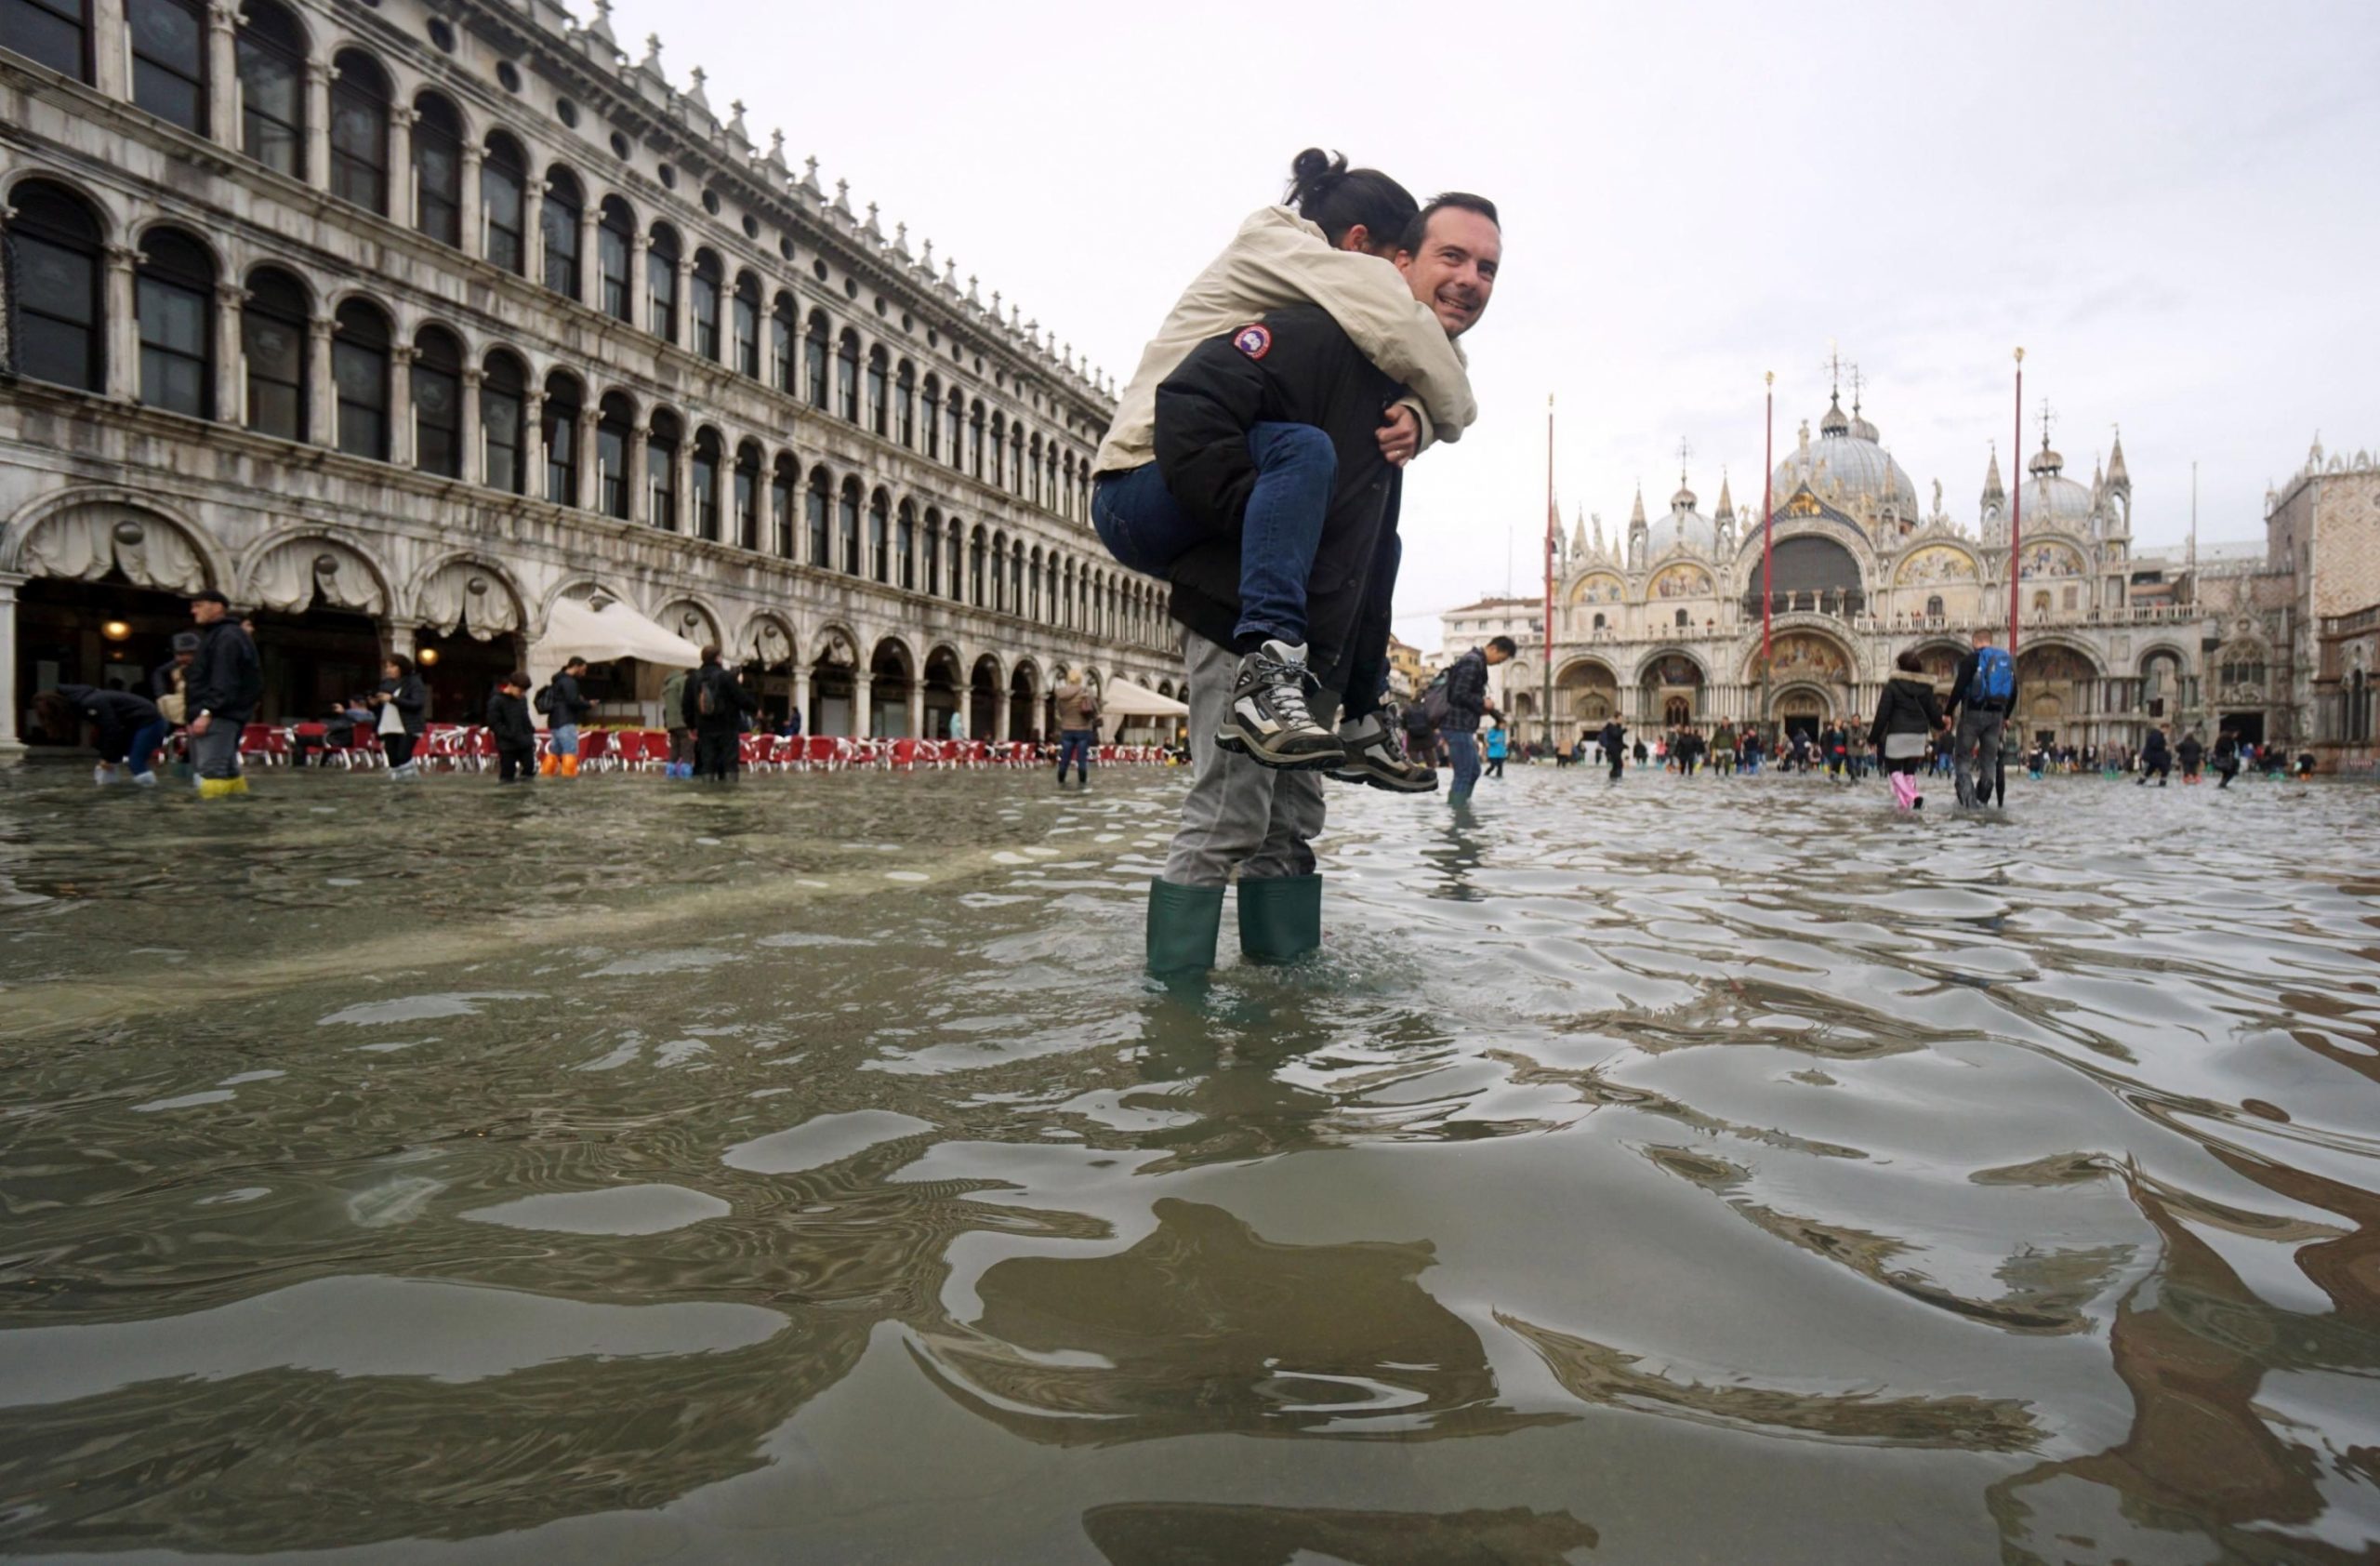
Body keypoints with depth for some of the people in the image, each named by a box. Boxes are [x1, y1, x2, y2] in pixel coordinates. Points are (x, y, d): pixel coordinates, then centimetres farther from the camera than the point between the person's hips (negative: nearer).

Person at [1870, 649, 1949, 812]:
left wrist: (1873, 737, -3)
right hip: (1919, 733, 5)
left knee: (1895, 769, 2)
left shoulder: (1892, 685, -6)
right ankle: (1904, 801, 1)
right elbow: (1933, 711, 12)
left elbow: (1883, 713, -9)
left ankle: (1910, 798, -19)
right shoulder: (1926, 687, 7)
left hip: (1897, 733, -5)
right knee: (1910, 770, 12)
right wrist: (1940, 725, 35)